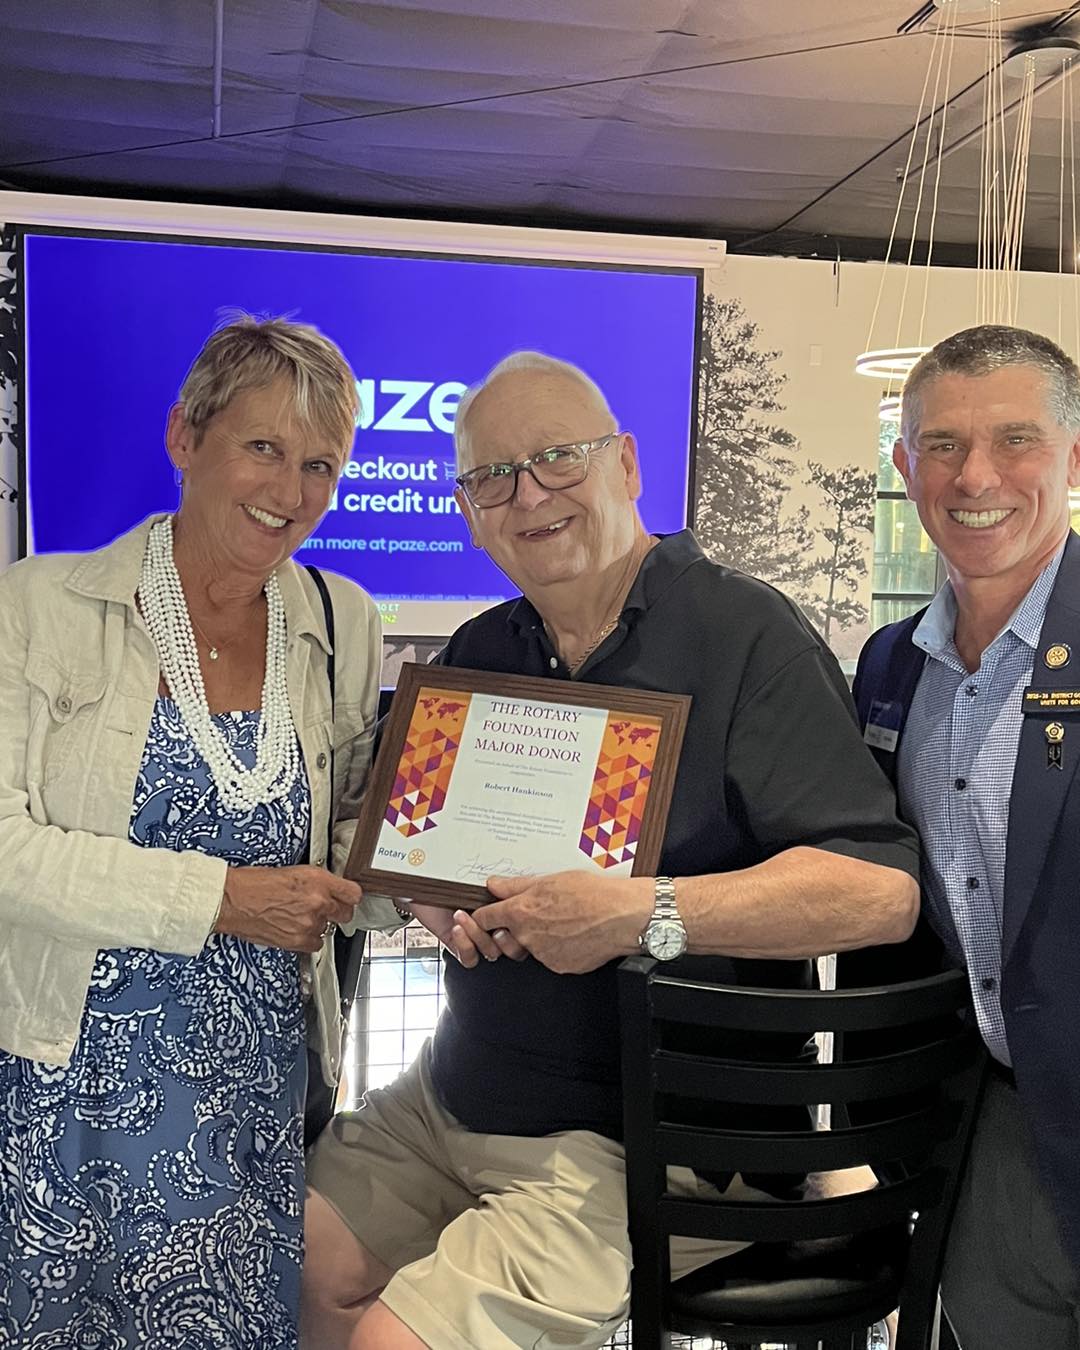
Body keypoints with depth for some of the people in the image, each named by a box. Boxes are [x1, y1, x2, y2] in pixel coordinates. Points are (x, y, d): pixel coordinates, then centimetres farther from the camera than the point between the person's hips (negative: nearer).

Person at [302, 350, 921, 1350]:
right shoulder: (477, 654, 8)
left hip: (650, 1148, -6)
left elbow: (882, 888, -23)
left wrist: (642, 913, -30)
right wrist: (432, 894, -6)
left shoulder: (745, 634, -15)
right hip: (458, 1099, 7)